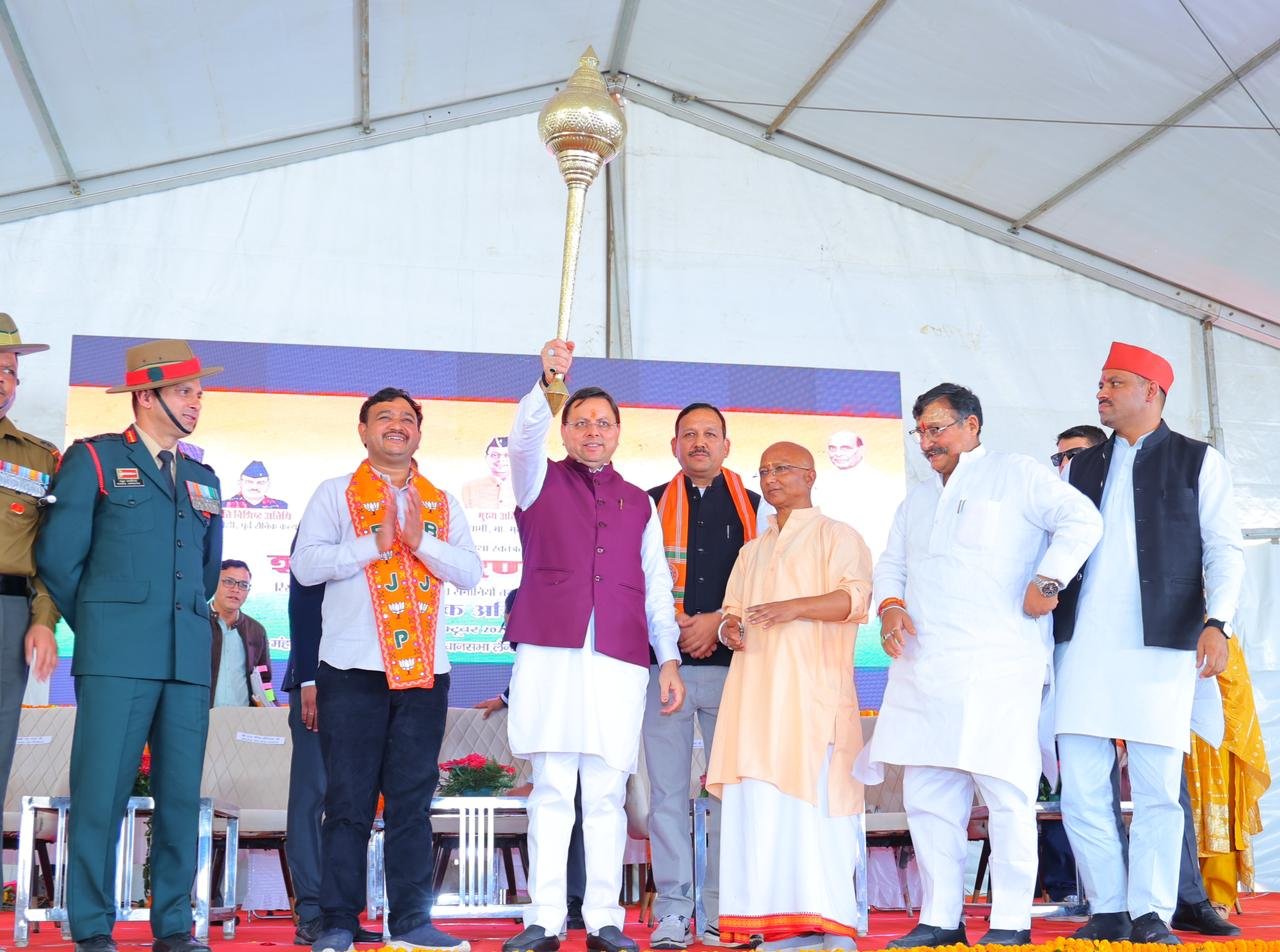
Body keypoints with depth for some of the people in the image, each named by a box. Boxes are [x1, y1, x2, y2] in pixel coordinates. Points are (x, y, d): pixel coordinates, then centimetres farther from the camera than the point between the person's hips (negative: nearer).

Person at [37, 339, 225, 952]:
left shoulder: (203, 480, 21)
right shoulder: (92, 459, 5)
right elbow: (57, 556, 1)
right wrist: (99, 627, 6)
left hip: (189, 658, 5)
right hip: (117, 657, -4)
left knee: (181, 796, 3)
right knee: (100, 791, -5)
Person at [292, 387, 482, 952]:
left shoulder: (443, 503, 15)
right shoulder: (336, 495, 7)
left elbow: (470, 572, 4)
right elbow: (305, 565, -5)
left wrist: (421, 542, -10)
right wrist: (374, 544, -11)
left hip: (424, 671, 3)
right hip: (353, 670, -3)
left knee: (413, 800, 5)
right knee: (348, 802, 0)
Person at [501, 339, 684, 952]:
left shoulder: (639, 503, 20)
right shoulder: (541, 481, 15)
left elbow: (657, 585, 16)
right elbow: (524, 437, -7)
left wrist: (669, 658, 7)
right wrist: (548, 381, -24)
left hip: (620, 659, 2)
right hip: (549, 653, -2)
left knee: (606, 793, 1)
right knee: (551, 790, -2)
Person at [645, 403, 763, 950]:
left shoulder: (753, 508, 12)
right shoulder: (650, 504, 12)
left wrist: (717, 621, -6)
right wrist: (673, 627, -5)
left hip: (730, 664, 0)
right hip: (665, 663, 0)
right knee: (667, 791, 0)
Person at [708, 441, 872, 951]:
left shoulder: (835, 536, 7)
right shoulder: (752, 551, 27)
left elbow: (854, 598, -7)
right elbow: (731, 611, 26)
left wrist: (794, 607, -21)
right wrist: (730, 628, 1)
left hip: (812, 687, -6)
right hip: (756, 691, 6)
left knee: (813, 795, -13)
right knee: (759, 801, -3)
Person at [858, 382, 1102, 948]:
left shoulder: (1015, 475, 4)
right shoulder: (916, 501, 25)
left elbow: (1082, 520, -4)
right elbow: (891, 564, 25)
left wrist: (1046, 581, -14)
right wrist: (889, 604, 4)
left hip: (996, 664, -7)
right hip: (922, 667, 7)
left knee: (1006, 791, -6)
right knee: (926, 796, 6)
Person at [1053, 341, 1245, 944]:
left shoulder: (1198, 461, 9)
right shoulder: (1080, 467, 19)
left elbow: (1224, 550, 3)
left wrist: (1216, 621, -11)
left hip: (1161, 645, -3)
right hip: (1083, 643, 3)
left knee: (1157, 789, -3)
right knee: (1081, 790, 0)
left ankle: (1151, 915, 8)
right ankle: (1108, 911, 11)